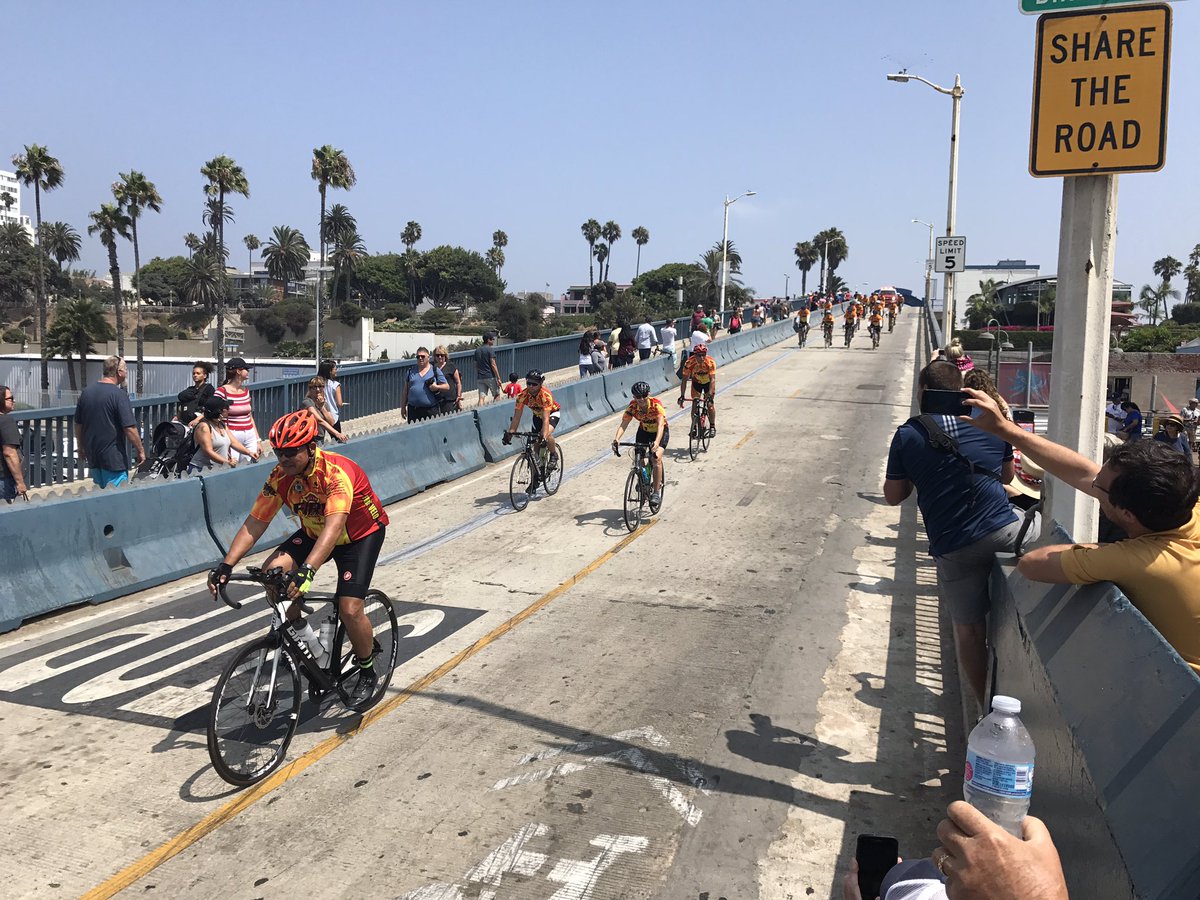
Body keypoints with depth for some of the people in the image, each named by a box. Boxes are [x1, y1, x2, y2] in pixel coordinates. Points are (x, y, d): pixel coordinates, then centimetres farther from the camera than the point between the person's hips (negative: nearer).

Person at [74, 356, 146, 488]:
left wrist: (81, 447, 24)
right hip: (114, 458, -7)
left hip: (92, 457, 7)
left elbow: (78, 424, 13)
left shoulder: (86, 392, 6)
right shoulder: (119, 394, -15)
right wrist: (140, 450, -8)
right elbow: (129, 428, -18)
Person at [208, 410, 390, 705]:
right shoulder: (281, 476, -17)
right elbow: (254, 523, -16)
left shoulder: (337, 472, -35)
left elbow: (334, 526, -47)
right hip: (314, 532, 6)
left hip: (361, 534, -5)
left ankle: (367, 672, 10)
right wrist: (226, 565, -29)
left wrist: (307, 571, -60)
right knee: (272, 572, -20)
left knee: (349, 609, -18)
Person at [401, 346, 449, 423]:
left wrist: (437, 387, -13)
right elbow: (405, 390, 15)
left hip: (431, 410, -2)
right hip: (413, 410, 2)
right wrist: (403, 407, 11)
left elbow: (447, 387, 7)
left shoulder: (435, 371, 7)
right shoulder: (411, 371, 12)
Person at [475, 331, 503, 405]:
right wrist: (498, 378, -11)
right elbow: (493, 365, -14)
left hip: (480, 377, 6)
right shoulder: (490, 349, -9)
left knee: (481, 398, 1)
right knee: (497, 395, 10)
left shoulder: (477, 350, 12)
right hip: (490, 377, -6)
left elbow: (476, 365, 15)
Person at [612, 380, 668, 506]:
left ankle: (657, 492, -13)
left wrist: (657, 442, -61)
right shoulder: (632, 406, -23)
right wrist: (616, 439, -47)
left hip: (660, 432, -4)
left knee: (657, 458, -22)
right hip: (644, 431, 4)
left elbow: (660, 425, -44)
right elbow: (623, 424, -29)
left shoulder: (656, 405, -33)